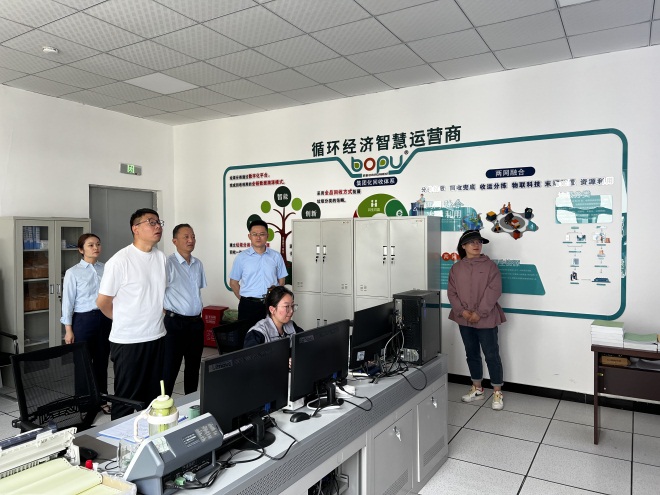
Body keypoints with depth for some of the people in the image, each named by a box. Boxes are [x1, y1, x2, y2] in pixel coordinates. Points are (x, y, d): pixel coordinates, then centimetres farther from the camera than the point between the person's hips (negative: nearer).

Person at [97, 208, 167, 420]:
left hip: (157, 337, 6)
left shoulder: (161, 258, 4)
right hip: (128, 341, -6)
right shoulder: (119, 261, -14)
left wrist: (156, 316, 12)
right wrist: (124, 320, 6)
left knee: (154, 396, 15)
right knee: (126, 399, 7)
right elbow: (103, 302, -7)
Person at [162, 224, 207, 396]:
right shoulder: (168, 263, -13)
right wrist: (170, 314, -8)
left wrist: (198, 313, 14)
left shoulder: (198, 264, 9)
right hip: (176, 323, -6)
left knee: (194, 367, 17)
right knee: (169, 368, 1)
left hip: (196, 322, 7)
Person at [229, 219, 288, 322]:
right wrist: (244, 300, 2)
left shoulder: (276, 256, 5)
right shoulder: (241, 257, 2)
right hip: (248, 305, -1)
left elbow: (281, 280, 11)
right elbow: (233, 282, 7)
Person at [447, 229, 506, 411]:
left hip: (486, 319, -4)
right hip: (464, 319, 4)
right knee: (472, 354, 15)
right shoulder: (456, 268, 5)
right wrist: (462, 311, -12)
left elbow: (493, 291, -13)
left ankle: (497, 392, 16)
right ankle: (477, 389, 30)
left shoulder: (490, 265, -6)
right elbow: (451, 292, 2)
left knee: (491, 355, 2)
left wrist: (479, 313, -18)